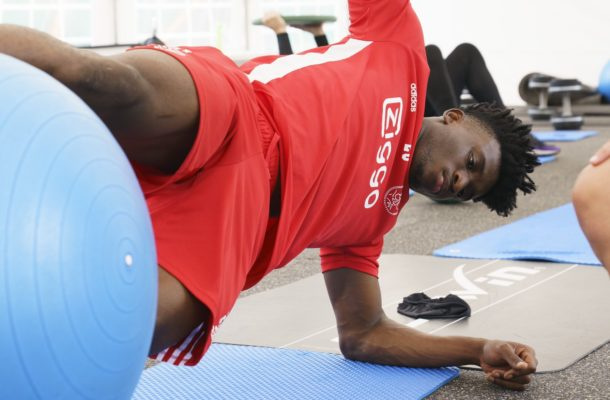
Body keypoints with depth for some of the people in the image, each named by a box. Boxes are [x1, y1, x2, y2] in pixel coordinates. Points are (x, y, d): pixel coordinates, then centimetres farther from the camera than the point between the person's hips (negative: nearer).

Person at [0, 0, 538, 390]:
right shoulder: (403, 55, 22)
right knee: (102, 80, -40)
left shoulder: (375, 214, 32)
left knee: (159, 318, -30)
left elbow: (363, 335, 32)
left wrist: (480, 350, 26)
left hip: (234, 216, 5)